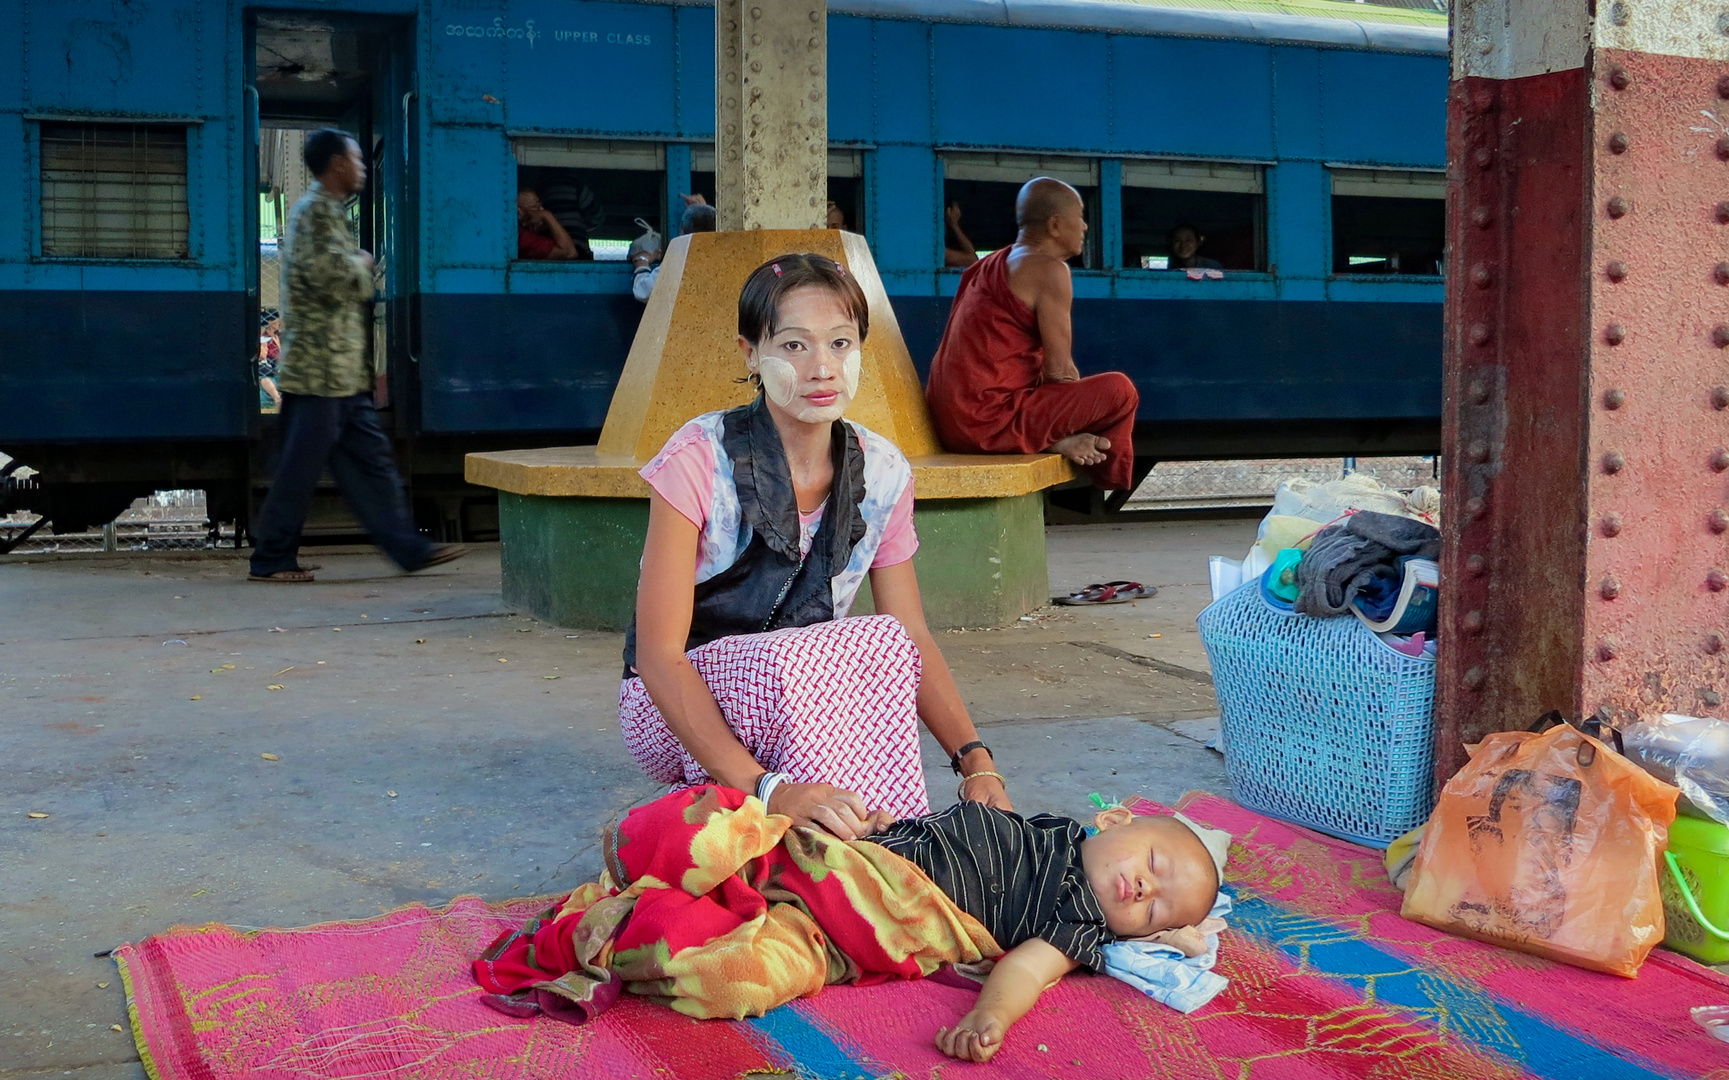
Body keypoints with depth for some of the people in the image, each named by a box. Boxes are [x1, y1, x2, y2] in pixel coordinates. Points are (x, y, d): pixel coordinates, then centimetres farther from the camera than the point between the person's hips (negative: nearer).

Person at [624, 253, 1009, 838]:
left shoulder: (882, 474, -5)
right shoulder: (699, 460, -19)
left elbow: (913, 641, 0)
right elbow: (659, 655, -24)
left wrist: (977, 762, -19)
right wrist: (766, 790, -37)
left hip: (804, 692, 5)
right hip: (679, 708, -4)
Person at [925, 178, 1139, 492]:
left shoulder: (989, 265, 17)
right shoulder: (1049, 269, -9)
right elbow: (1059, 369, -11)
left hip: (949, 424, 9)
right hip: (989, 422, -9)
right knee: (1119, 390, -5)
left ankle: (1056, 441, 8)